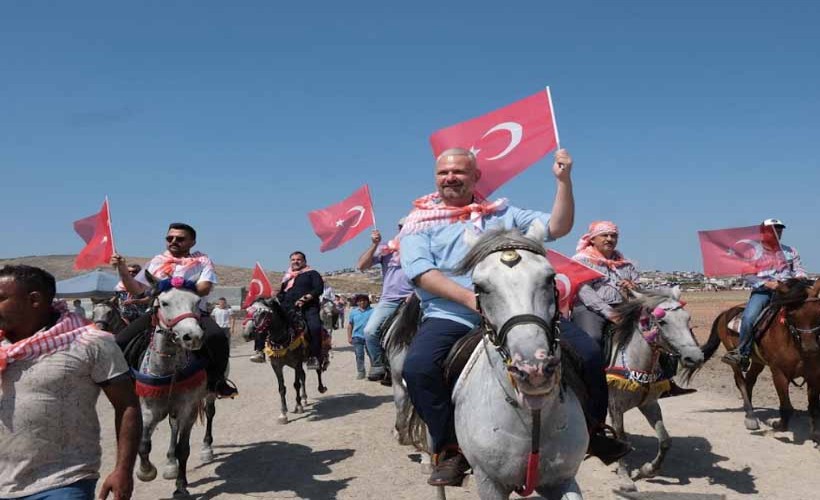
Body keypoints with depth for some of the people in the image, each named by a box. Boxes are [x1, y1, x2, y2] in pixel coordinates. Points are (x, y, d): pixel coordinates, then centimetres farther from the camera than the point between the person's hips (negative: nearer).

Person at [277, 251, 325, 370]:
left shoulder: (312, 273, 13)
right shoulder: (287, 278, 29)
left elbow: (319, 289, -1)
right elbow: (281, 294, 28)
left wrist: (306, 298, -15)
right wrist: (275, 302, 5)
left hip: (308, 307, -5)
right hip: (288, 309, 6)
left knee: (315, 327, -31)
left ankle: (314, 357, -27)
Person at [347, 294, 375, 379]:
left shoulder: (372, 311, -1)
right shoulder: (353, 312, 9)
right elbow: (350, 325, 14)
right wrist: (349, 337, 10)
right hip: (357, 337, 2)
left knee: (372, 355, 2)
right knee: (359, 356, 6)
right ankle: (360, 372, 15)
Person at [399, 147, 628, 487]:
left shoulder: (502, 214, 20)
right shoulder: (420, 221, 11)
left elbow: (558, 227, 15)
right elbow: (421, 272, -6)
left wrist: (563, 179, 1)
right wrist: (471, 299, -20)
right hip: (450, 316, -2)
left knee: (587, 351, -8)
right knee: (417, 365, -31)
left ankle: (592, 430, 18)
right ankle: (450, 449, -9)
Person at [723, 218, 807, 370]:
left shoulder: (790, 251, 19)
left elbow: (798, 270, 15)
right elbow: (747, 276, -1)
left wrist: (800, 277, -10)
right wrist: (766, 283, -16)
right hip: (762, 291, -3)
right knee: (749, 317, -28)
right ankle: (742, 353, -18)